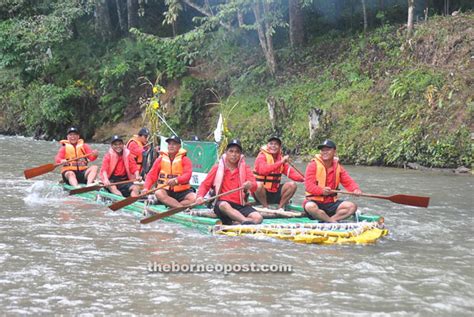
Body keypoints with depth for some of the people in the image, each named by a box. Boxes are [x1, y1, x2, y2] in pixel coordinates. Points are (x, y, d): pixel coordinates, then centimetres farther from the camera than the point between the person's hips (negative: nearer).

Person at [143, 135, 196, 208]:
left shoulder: (184, 159, 3)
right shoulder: (161, 159, 8)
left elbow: (187, 175, -13)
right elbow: (152, 175, 4)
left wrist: (176, 180, -34)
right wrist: (146, 188, -14)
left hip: (182, 192, -1)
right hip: (166, 190, 1)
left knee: (194, 198, -28)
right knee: (158, 193, -33)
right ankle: (180, 207, -34)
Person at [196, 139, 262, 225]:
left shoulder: (245, 168, 13)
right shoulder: (217, 168, 11)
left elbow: (254, 186, -2)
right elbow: (205, 185, 9)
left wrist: (250, 185, -28)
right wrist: (200, 196, -13)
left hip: (240, 205, 2)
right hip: (222, 204, -2)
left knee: (258, 218, -27)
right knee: (224, 205, -41)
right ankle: (246, 221, -51)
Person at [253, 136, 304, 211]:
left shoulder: (281, 158, 7)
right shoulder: (262, 156, -12)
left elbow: (291, 172, 0)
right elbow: (263, 170, -32)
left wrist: (303, 179, -18)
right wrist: (280, 162, -37)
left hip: (275, 193, 5)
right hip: (262, 193, -5)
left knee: (292, 185, -12)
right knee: (258, 185, -36)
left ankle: (280, 207, -2)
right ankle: (265, 207, -12)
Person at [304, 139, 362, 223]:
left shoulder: (338, 167, 10)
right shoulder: (313, 165, -6)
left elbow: (348, 182, 4)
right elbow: (308, 185, -16)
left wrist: (356, 189, -20)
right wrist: (321, 190, -35)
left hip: (331, 204, 5)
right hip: (315, 201, -5)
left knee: (352, 206, -16)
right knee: (310, 207, -39)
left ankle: (326, 221, -23)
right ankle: (334, 222, -23)